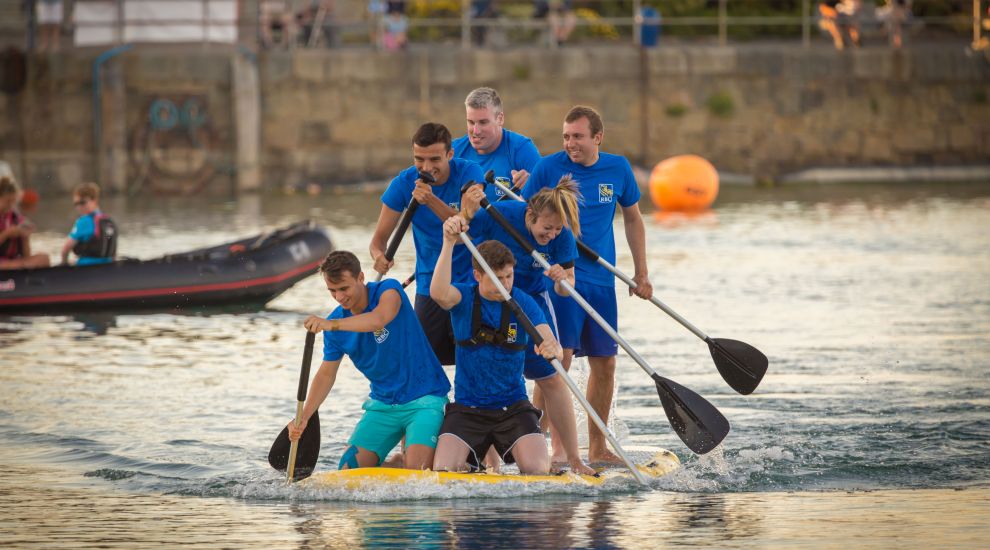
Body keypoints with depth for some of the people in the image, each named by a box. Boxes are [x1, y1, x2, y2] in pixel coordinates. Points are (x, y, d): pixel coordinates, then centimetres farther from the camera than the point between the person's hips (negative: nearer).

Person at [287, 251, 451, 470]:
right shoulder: (334, 322, 1)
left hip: (424, 400, -6)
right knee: (349, 469, -7)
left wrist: (332, 325, -51)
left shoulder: (389, 290, -15)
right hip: (382, 405, 6)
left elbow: (379, 320, -37)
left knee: (416, 471, -25)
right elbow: (326, 374, 5)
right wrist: (304, 417, -9)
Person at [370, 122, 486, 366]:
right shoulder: (404, 183, -8)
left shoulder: (469, 173, -14)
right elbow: (380, 238, -6)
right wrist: (379, 255, -30)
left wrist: (431, 201, -38)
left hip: (470, 281, -2)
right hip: (429, 284, 2)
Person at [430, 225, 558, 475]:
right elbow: (439, 293, -29)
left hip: (513, 405, 0)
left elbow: (550, 343, -16)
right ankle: (470, 464, 15)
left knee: (538, 470, -21)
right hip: (467, 407, 0)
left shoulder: (523, 303, -4)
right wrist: (449, 243, -39)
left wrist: (553, 349, -41)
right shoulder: (464, 297, -5)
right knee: (444, 470, -21)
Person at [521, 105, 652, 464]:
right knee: (560, 356, -16)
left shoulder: (618, 169, 5)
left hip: (601, 280, 5)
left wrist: (641, 274, 15)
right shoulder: (549, 168, -5)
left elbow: (633, 219, 18)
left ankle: (597, 449, 19)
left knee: (604, 364, 8)